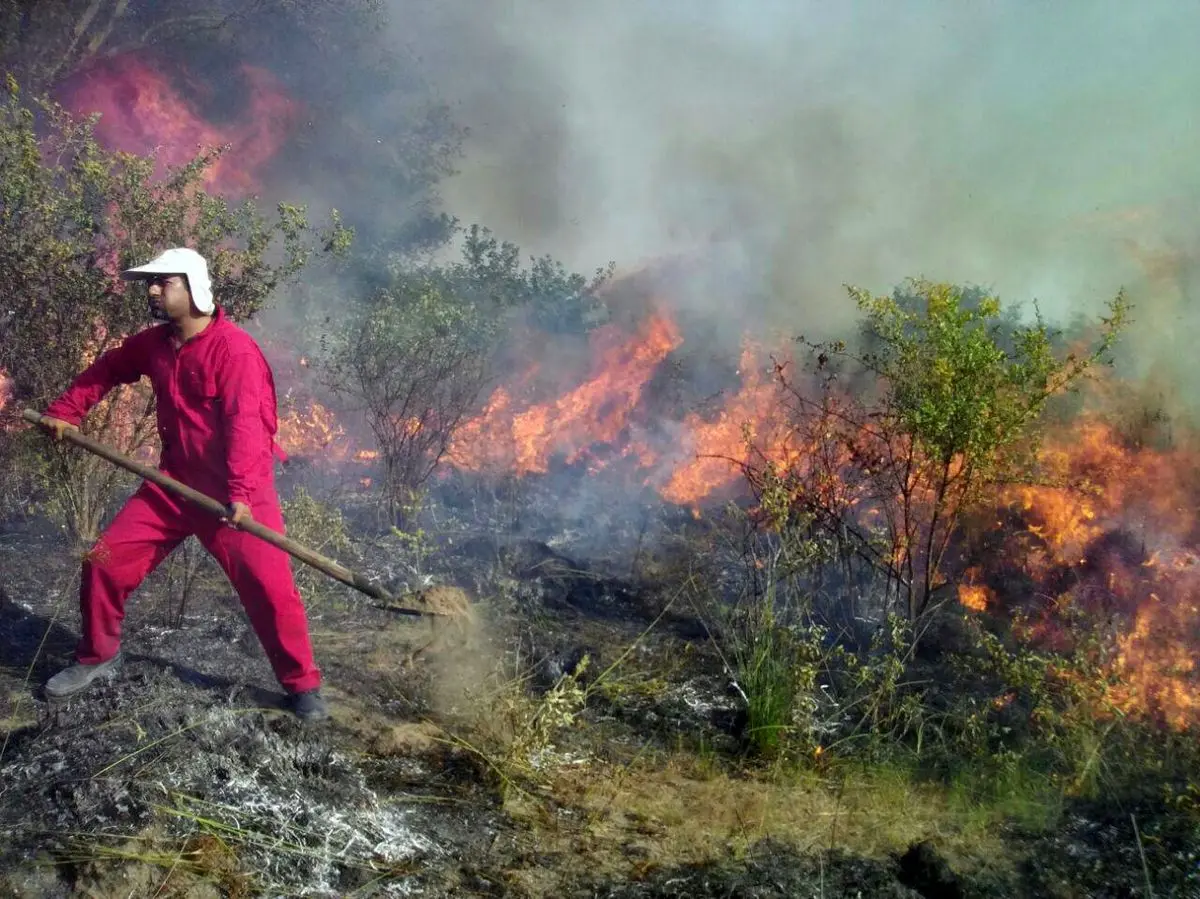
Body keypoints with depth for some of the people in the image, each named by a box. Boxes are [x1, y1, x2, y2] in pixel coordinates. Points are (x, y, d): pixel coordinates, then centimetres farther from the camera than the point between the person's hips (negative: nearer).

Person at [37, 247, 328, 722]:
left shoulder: (234, 349, -19)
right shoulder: (153, 343, 4)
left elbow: (245, 423, -28)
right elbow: (106, 370, 24)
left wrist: (239, 495, -36)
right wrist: (65, 411, 14)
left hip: (235, 491, -6)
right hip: (174, 484, 6)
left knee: (269, 586, -11)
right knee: (104, 560, 4)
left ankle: (303, 686, 8)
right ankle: (97, 657, 27)